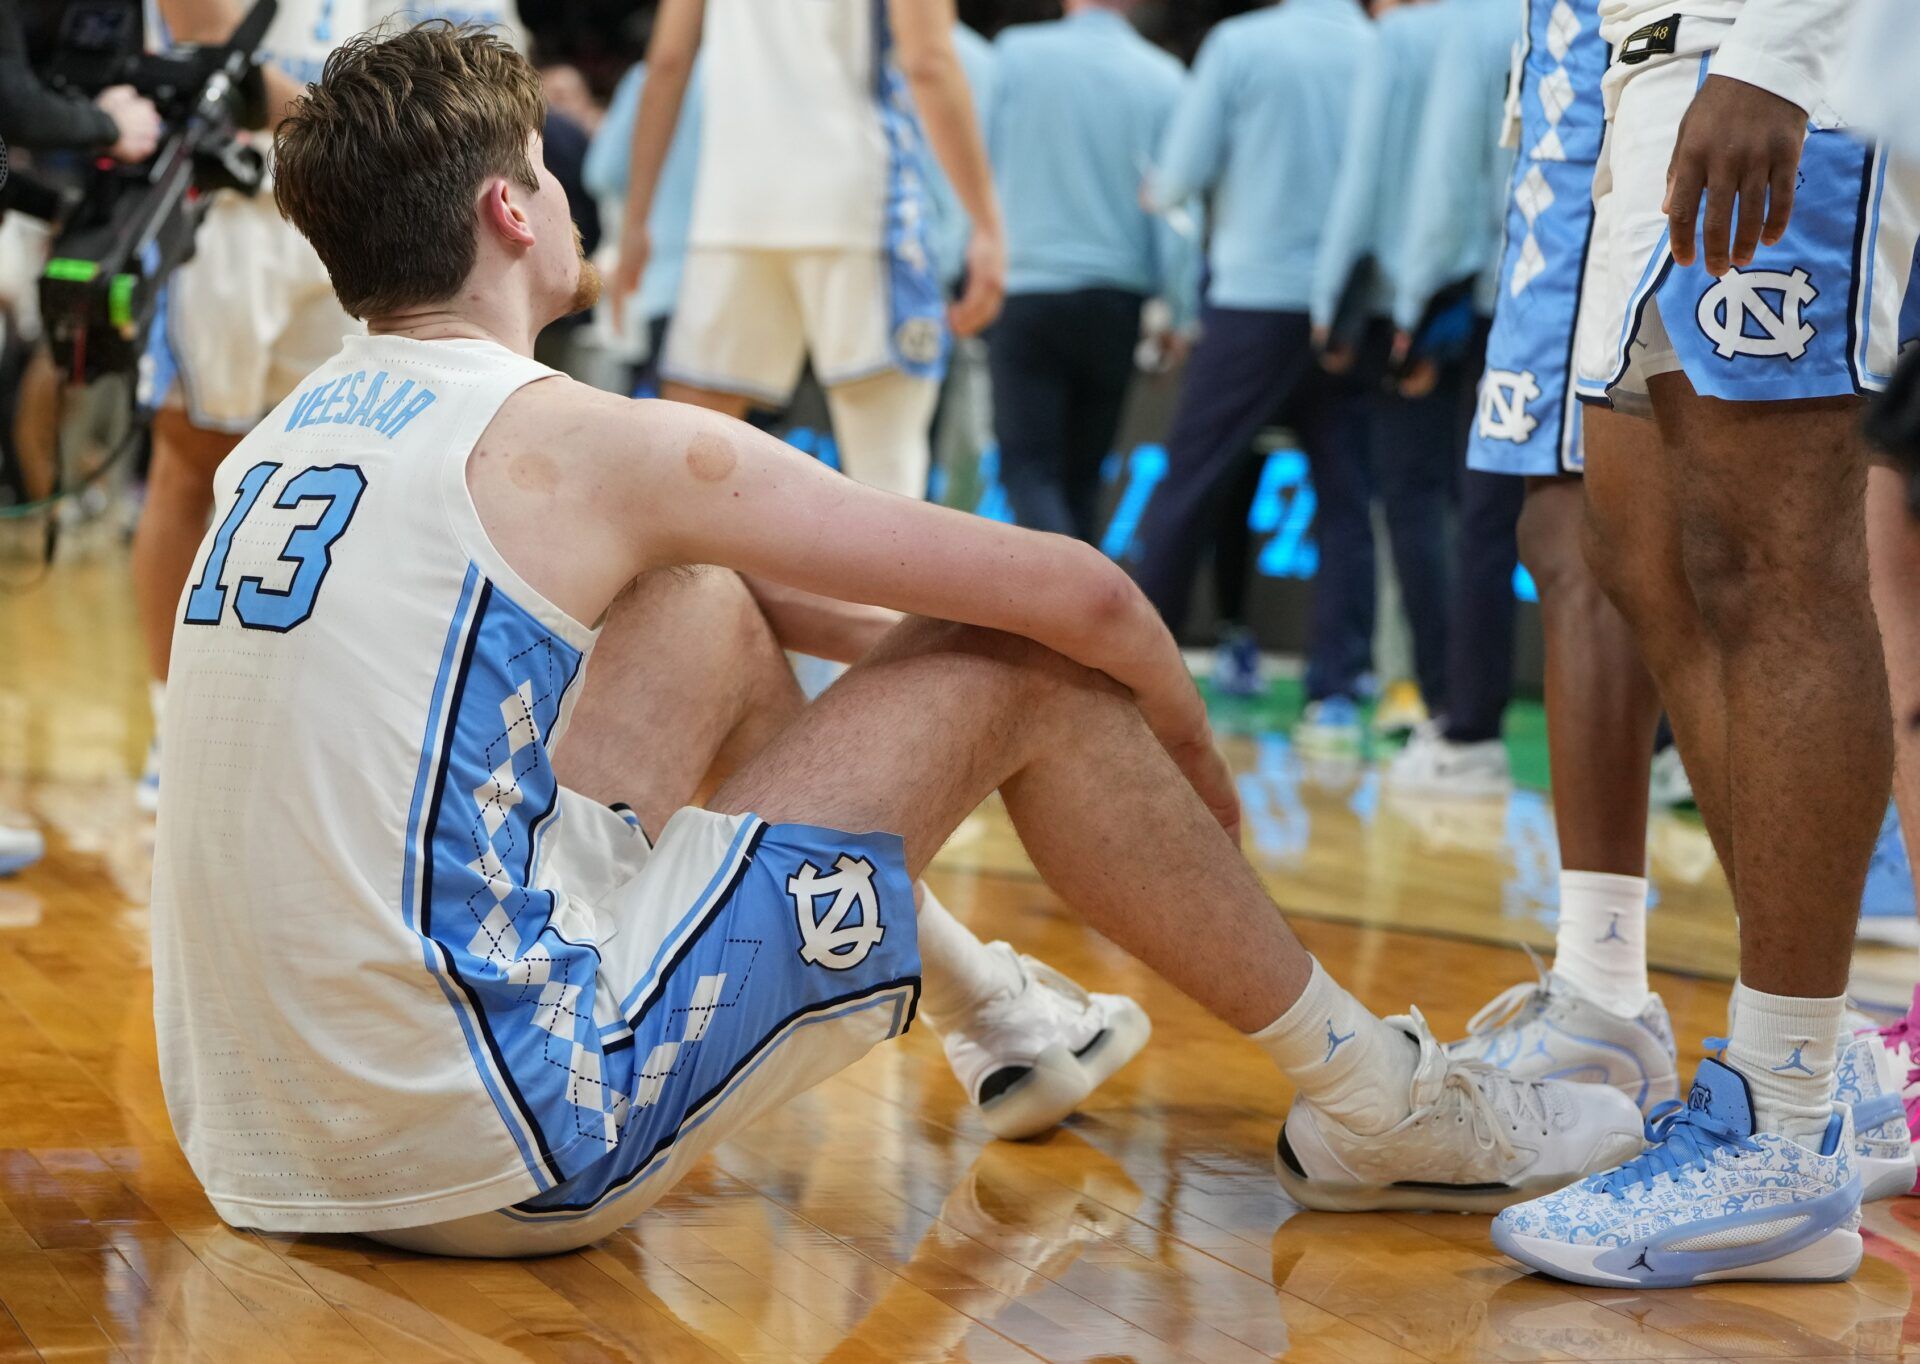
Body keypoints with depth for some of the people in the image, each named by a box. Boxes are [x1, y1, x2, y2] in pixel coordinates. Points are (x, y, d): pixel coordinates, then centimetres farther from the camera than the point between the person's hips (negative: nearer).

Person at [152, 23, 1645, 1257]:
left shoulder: (281, 442, 14)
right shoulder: (579, 444, -9)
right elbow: (1075, 591, -4)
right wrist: (1200, 779, 17)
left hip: (252, 1138, 8)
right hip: (495, 1157, -8)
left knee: (717, 616, 23)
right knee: (1015, 665, 0)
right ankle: (1379, 1106, 15)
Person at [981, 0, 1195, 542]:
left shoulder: (1017, 54, -4)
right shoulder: (1162, 78, -1)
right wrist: (1182, 313, 5)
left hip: (1026, 293, -2)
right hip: (1116, 300, 2)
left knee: (1028, 467, -2)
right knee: (1082, 472, 14)